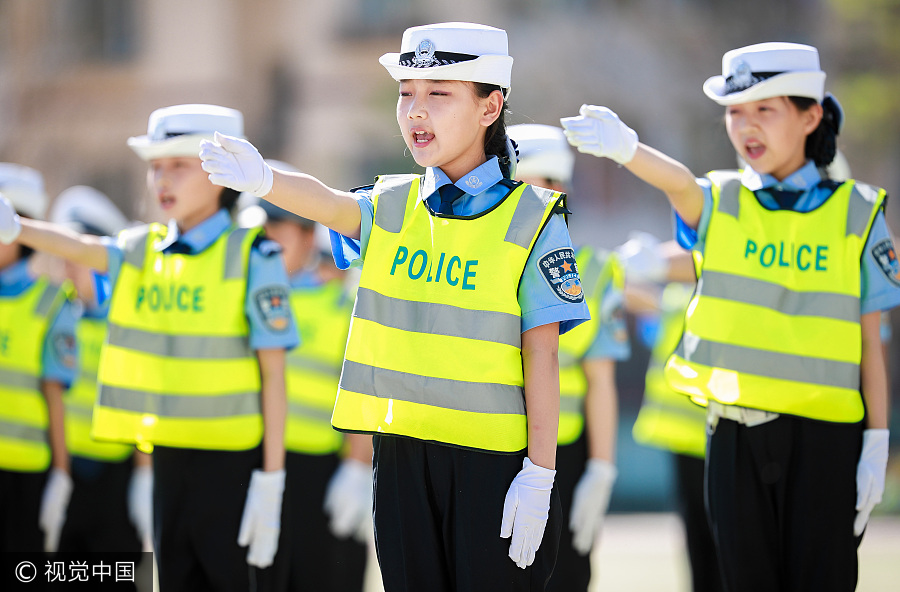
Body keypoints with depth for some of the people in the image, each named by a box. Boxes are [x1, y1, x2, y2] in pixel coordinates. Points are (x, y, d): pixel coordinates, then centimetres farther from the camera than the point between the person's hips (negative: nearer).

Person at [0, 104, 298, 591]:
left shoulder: (252, 257, -7)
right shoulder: (142, 250, 8)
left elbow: (274, 373, -8)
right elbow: (82, 248, -11)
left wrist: (271, 479, -12)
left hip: (230, 459, -5)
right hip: (168, 455, 5)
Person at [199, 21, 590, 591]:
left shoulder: (532, 219, -4)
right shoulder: (390, 206, 8)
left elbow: (541, 353, -7)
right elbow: (329, 203, -14)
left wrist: (539, 474, -12)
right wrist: (262, 178, -37)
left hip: (493, 458, -4)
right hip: (401, 452, 4)